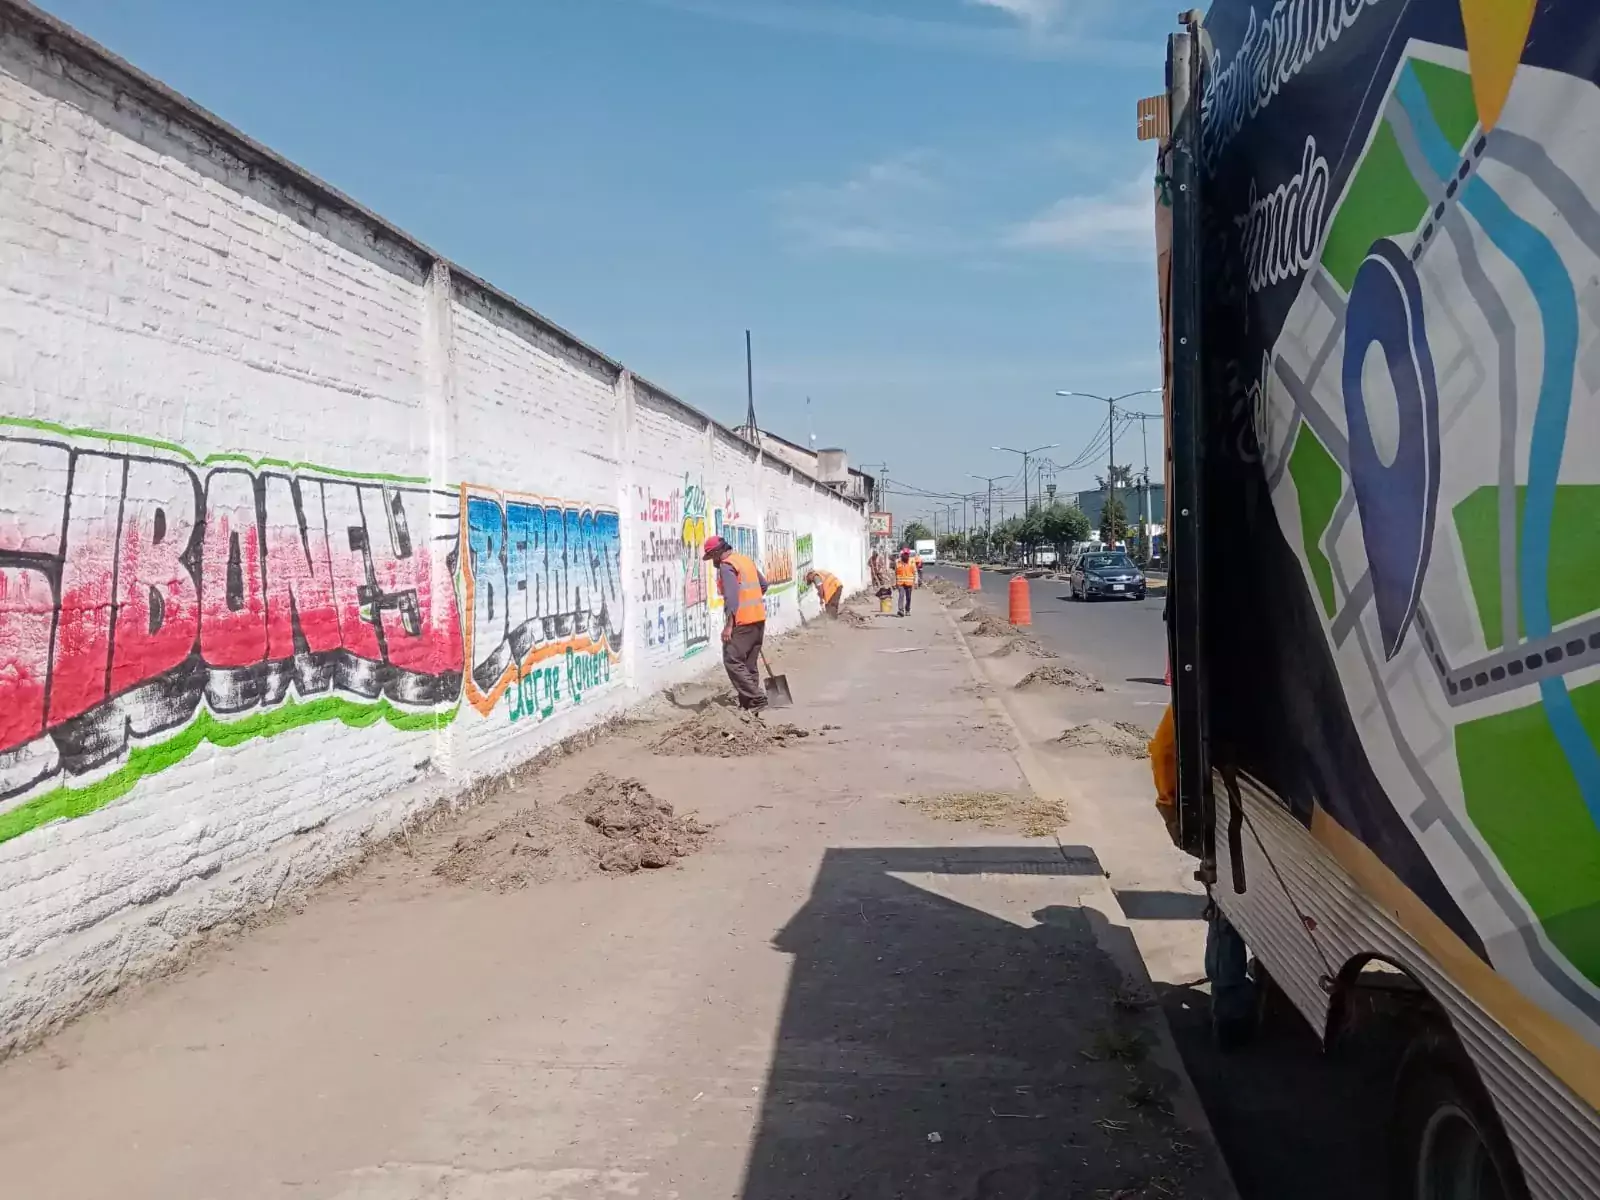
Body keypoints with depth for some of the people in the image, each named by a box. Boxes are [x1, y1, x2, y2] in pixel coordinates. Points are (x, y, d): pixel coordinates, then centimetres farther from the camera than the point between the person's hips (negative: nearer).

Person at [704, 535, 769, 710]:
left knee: (732, 661, -7)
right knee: (750, 662, 12)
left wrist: (728, 625, -22)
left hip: (742, 621, -9)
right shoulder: (746, 559, 16)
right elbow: (764, 584, 23)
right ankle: (749, 702, 13)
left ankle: (756, 698, -12)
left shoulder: (726, 565, -11)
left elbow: (731, 596, -20)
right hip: (759, 618, 9)